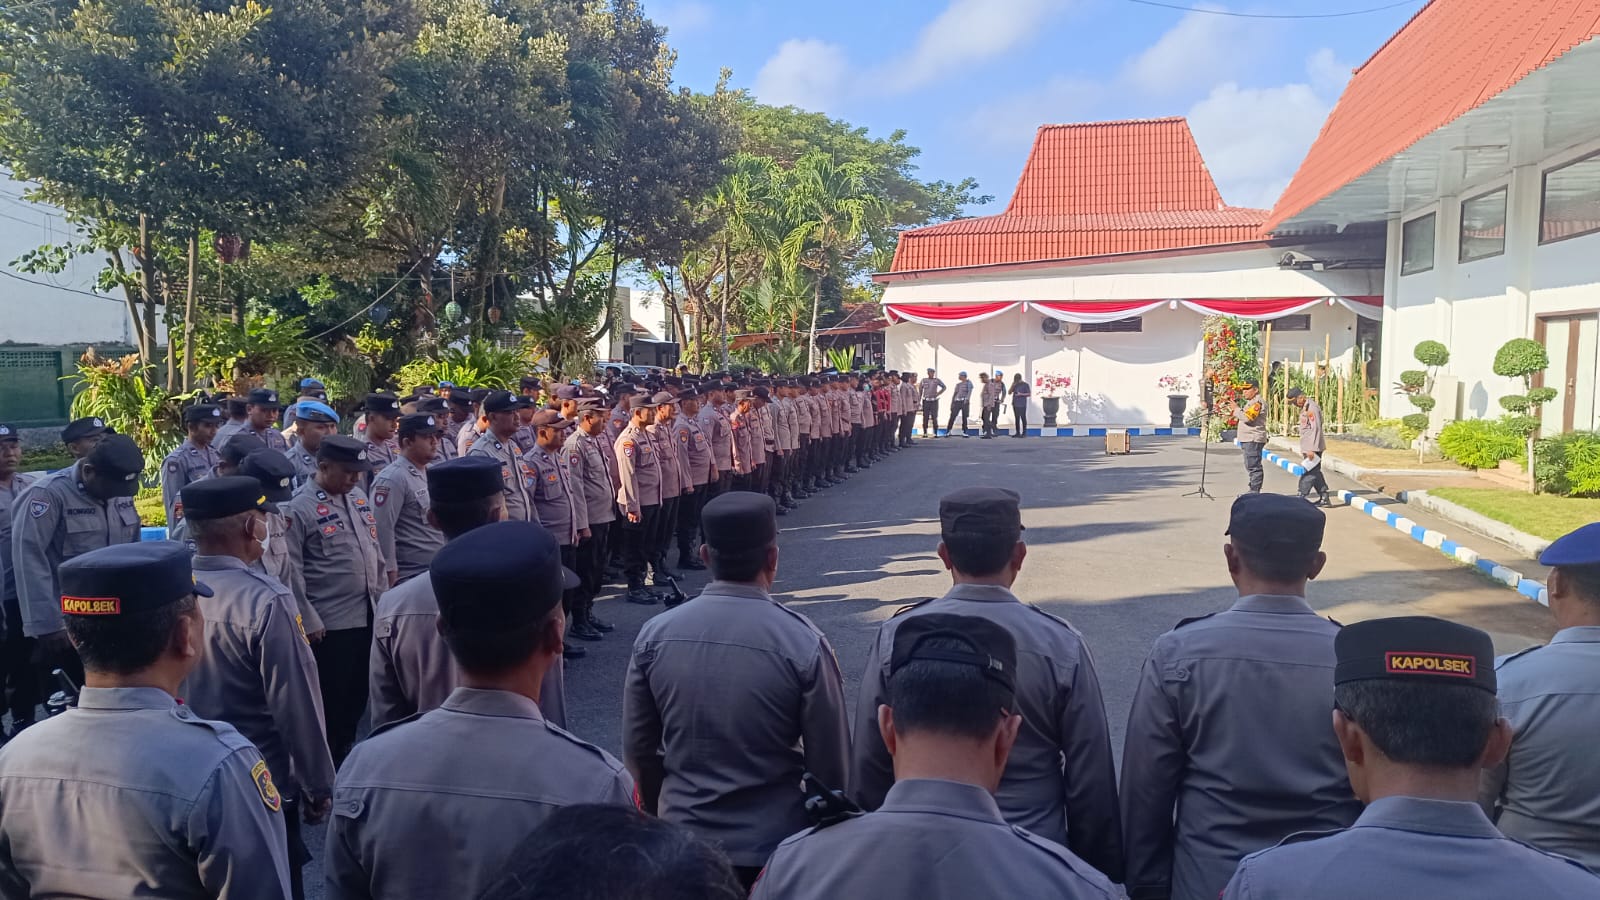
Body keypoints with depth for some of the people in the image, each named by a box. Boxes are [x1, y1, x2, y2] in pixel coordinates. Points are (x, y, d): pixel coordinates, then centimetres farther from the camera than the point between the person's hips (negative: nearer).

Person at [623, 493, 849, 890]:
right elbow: (830, 764, -11)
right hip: (774, 844, -2)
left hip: (682, 840, 3)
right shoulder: (804, 643, -19)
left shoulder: (654, 635, -10)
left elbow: (638, 751, 0)